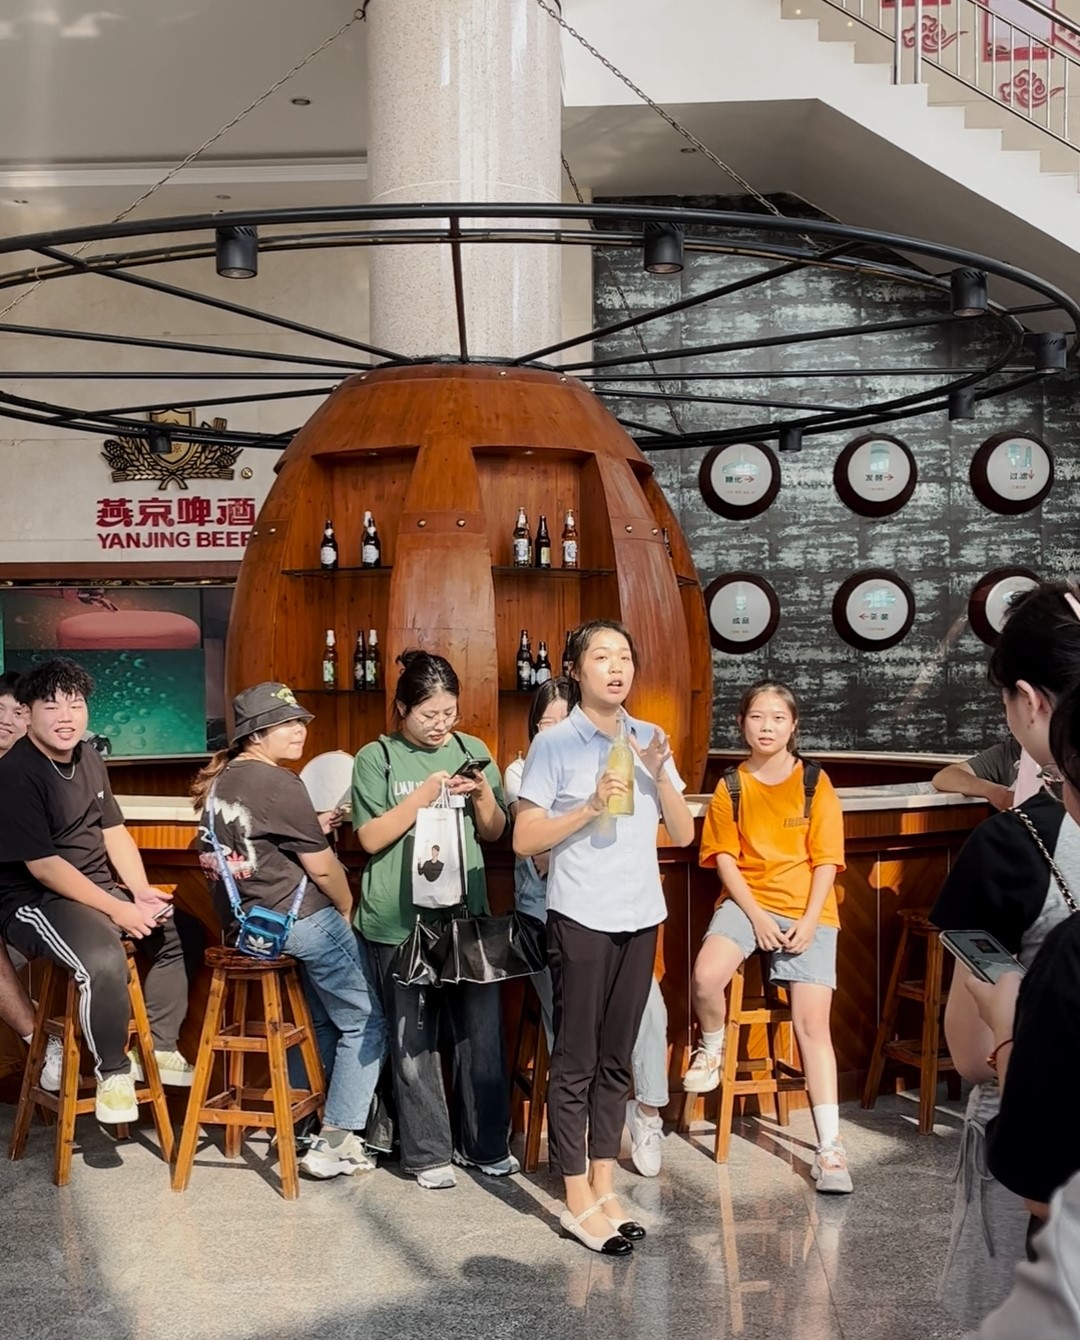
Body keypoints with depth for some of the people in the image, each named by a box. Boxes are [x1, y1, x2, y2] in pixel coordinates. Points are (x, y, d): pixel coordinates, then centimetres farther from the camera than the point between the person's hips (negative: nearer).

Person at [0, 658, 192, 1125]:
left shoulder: (88, 760, 7)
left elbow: (114, 832, 11)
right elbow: (43, 866, -22)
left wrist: (142, 894, -5)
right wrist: (116, 910, -22)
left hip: (99, 888, 9)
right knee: (103, 959, -33)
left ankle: (161, 1049, 20)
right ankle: (112, 1070, -12)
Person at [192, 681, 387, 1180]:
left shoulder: (217, 782, 8)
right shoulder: (278, 783, -18)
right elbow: (323, 867, -13)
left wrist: (312, 828, 12)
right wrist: (348, 910, 4)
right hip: (300, 919, -9)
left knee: (322, 1022, 23)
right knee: (365, 1023, 3)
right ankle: (335, 1144, 2)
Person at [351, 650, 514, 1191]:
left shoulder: (472, 750, 9)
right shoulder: (376, 758, -1)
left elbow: (494, 832, 13)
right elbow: (371, 838, -7)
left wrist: (482, 795, -7)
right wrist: (423, 795, -15)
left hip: (467, 914, 3)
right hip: (401, 922, -3)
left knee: (482, 1032, 6)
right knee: (414, 1039, 3)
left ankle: (485, 1143, 21)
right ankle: (427, 1153, 16)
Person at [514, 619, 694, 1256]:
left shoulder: (649, 740, 7)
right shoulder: (554, 744, -7)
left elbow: (684, 833, 6)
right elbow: (525, 839, -9)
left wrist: (660, 774, -9)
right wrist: (590, 807, -19)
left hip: (639, 917, 5)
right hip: (581, 919, -5)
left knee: (615, 1059, 12)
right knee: (576, 1061, 1)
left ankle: (605, 1187, 22)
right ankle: (578, 1202, 11)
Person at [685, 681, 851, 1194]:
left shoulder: (815, 783, 1)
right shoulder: (731, 787, 4)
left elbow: (825, 860, -1)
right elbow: (724, 857, 1)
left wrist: (808, 921, -11)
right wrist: (756, 915, -11)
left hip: (807, 910, -1)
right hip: (747, 901, 1)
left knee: (812, 1024, -9)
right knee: (705, 978, -28)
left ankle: (829, 1146, -3)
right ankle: (712, 1048, 6)